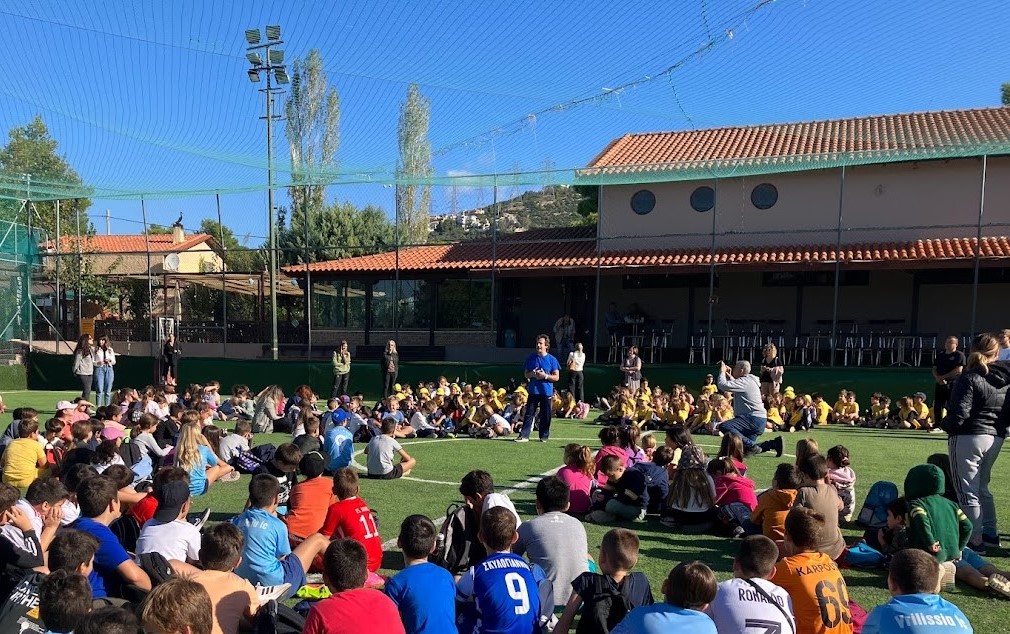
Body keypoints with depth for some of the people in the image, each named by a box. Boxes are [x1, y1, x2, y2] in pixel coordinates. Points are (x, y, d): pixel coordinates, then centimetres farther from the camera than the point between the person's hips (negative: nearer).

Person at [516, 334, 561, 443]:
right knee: (529, 413, 0)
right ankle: (524, 435, 2)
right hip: (533, 390, 2)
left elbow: (556, 377, -1)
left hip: (547, 392, -2)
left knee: (545, 415, 4)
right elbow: (526, 374, 12)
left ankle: (544, 436, 16)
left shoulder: (552, 359, -1)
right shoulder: (531, 358, 7)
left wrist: (545, 376, -16)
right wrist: (532, 374, -9)